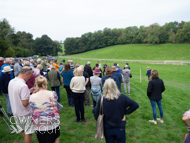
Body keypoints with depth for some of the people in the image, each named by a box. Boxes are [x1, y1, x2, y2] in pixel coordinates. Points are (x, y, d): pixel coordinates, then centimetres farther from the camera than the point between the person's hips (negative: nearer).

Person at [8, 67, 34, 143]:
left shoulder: (11, 82, -2)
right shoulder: (23, 86, -29)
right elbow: (25, 103, -27)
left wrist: (29, 92, 7)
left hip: (15, 112, 8)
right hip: (25, 114, -8)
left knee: (23, 131, 25)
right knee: (28, 133, 10)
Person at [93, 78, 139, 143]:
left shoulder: (101, 100, -17)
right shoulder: (122, 97, -16)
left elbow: (97, 117, -12)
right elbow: (135, 105, -11)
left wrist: (94, 109, 6)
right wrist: (125, 112, -6)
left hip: (107, 129, 0)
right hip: (120, 128, 0)